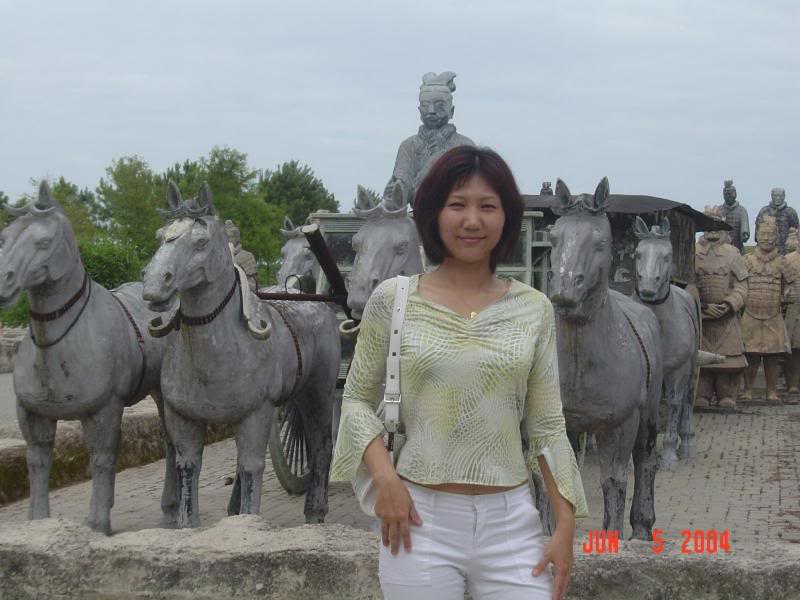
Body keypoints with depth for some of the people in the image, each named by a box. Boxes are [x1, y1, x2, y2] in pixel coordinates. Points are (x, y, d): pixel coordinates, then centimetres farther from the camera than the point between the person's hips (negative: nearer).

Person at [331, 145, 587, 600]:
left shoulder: (533, 309, 3)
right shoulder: (392, 300, -1)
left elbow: (547, 425, 6)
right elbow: (358, 398, 6)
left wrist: (566, 526, 0)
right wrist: (384, 477, -10)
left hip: (511, 521, 1)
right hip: (420, 517, -1)